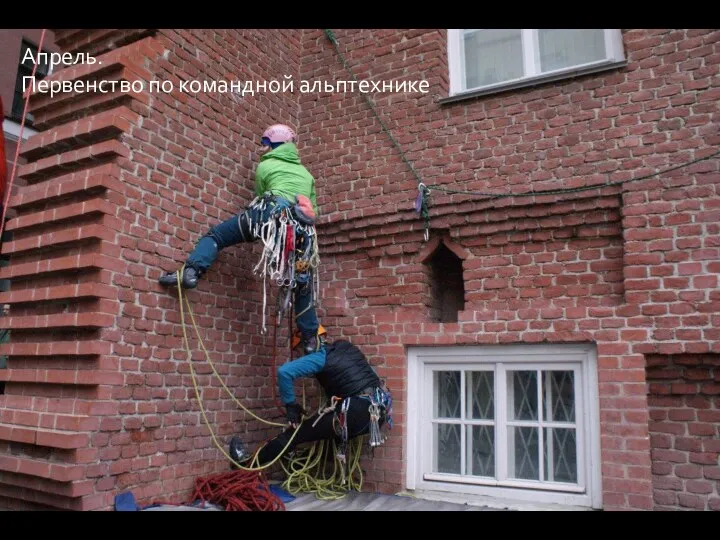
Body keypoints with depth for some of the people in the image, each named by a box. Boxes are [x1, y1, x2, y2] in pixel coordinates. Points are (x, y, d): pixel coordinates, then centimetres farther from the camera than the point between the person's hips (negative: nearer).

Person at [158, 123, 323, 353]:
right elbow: (313, 210, 35)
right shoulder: (306, 173, 35)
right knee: (303, 282, 14)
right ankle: (311, 338, 12)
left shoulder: (265, 166, 23)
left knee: (215, 235, 6)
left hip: (272, 212, -4)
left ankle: (191, 271, -19)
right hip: (300, 229, 4)